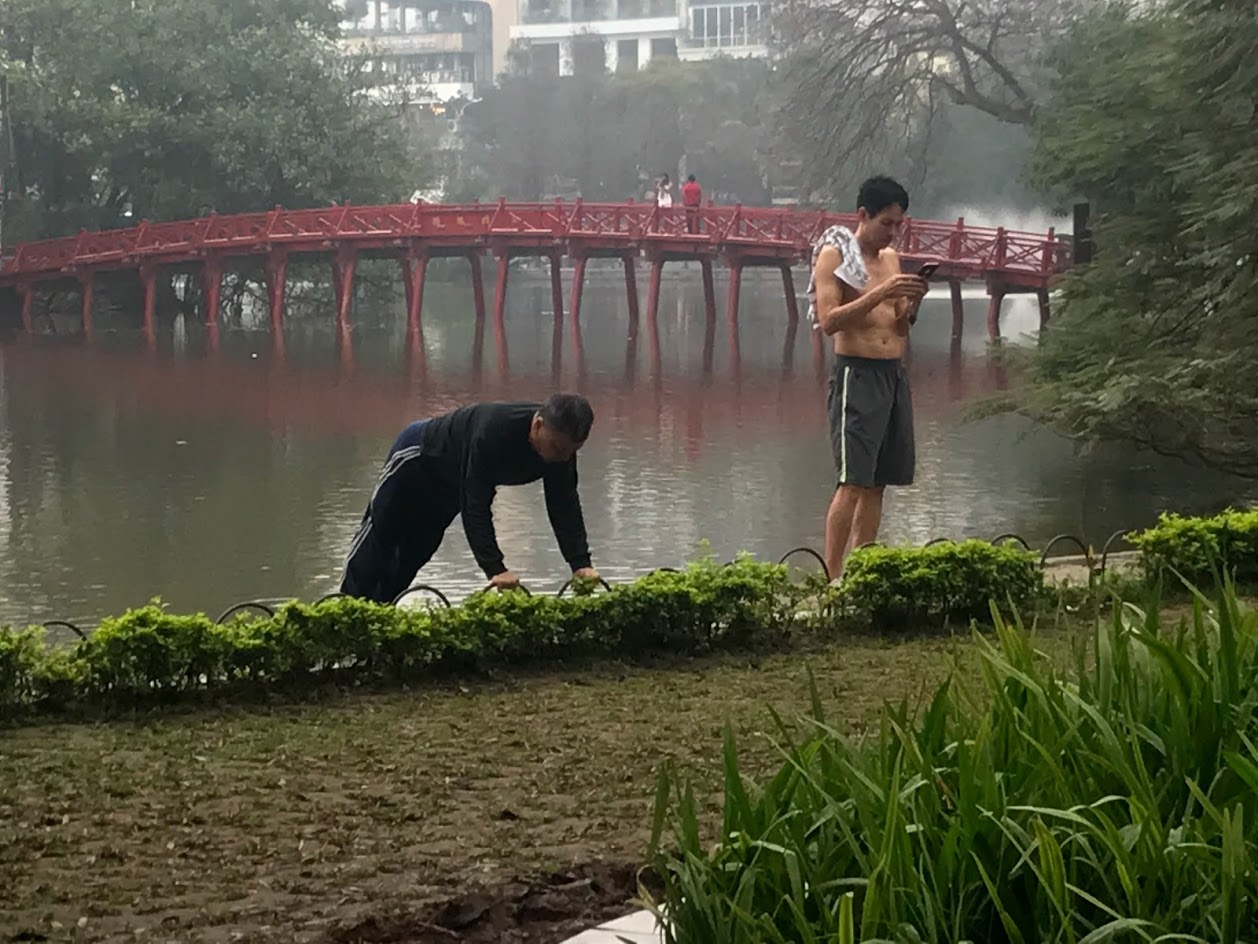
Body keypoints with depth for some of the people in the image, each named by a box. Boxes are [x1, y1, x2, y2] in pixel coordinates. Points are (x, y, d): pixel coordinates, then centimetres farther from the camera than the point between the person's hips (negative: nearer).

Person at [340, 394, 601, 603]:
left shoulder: (561, 443, -25)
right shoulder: (493, 431, -46)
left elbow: (565, 506, -19)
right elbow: (476, 506, -45)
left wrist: (581, 564, -30)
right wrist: (495, 568, -50)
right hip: (418, 455, -7)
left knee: (416, 551, 15)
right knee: (378, 534, 2)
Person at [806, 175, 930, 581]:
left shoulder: (891, 258, 16)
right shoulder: (833, 254, -5)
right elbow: (828, 321, -16)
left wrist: (912, 302, -2)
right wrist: (880, 294, -22)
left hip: (895, 375, 7)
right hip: (856, 374, -7)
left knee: (878, 482, 7)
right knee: (853, 481, -12)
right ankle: (831, 577, -10)